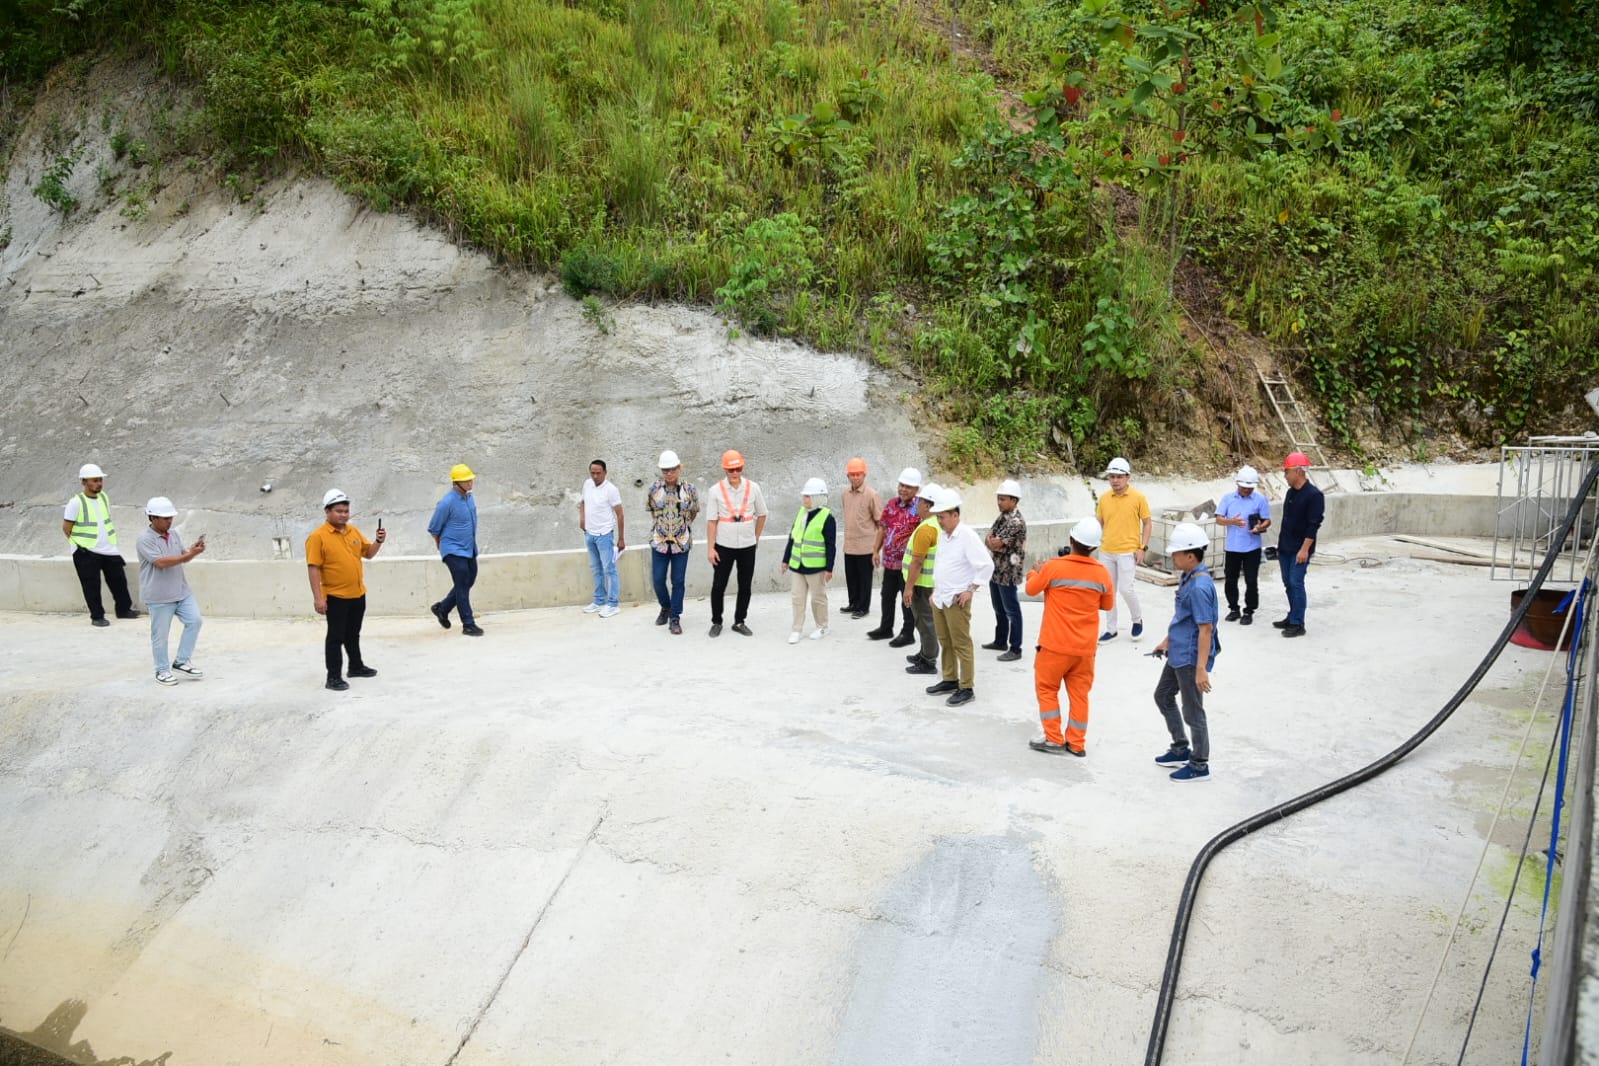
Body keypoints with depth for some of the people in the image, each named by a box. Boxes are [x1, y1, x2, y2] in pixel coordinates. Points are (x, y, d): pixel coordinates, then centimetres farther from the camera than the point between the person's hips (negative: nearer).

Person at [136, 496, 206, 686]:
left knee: (194, 620, 2)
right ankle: (162, 670, 18)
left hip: (181, 591, 7)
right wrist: (190, 555, -25)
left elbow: (182, 557, 14)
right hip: (159, 597, -7)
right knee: (160, 635, 4)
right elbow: (161, 562, -24)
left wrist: (193, 550, -8)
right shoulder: (145, 540, -15)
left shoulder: (174, 534, 8)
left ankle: (182, 661, 14)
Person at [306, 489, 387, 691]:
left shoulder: (353, 531, 7)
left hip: (358, 594, 6)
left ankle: (356, 666, 35)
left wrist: (378, 542, -7)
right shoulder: (318, 536, -13)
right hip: (335, 596, -6)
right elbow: (314, 568, -15)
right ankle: (334, 677, 6)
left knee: (353, 634, 21)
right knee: (336, 636, 0)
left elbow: (368, 553, 15)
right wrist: (318, 597, -19)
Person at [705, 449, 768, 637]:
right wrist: (710, 548, -9)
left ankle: (739, 622, 23)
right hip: (723, 546, -2)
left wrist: (756, 537, 10)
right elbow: (711, 521, -6)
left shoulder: (753, 488, -1)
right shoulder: (716, 491, -6)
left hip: (747, 546, 2)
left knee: (745, 587, 9)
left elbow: (762, 514, 11)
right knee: (718, 586, 3)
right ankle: (716, 622, 19)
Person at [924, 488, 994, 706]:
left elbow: (987, 565, -18)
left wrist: (971, 590, -16)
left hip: (957, 600, -8)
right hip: (940, 598, 8)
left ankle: (966, 688, 2)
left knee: (961, 644, -4)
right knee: (945, 642, 17)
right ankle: (950, 680, 29)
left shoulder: (967, 536, -16)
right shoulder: (943, 535, 10)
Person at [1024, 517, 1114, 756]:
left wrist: (1034, 574, 22)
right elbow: (1107, 604, 10)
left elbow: (1031, 589, 1)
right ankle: (1076, 743, 17)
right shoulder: (1102, 572, -6)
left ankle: (1054, 740, 11)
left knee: (1047, 689, 11)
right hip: (1086, 647, 3)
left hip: (1056, 644, -3)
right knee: (1079, 693, 12)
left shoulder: (1054, 567, -15)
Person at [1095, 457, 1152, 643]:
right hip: (1106, 552, 4)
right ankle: (1112, 629, 19)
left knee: (1126, 589, -7)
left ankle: (1137, 619, 20)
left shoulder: (1138, 497, -6)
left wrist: (1143, 547, -8)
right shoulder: (1104, 498, 4)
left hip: (1128, 552, -4)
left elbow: (1147, 523, -1)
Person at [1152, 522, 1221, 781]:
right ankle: (1181, 749, 37)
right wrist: (1168, 641, 24)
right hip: (1178, 654, 10)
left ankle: (1200, 765, 20)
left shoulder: (1200, 586, -25)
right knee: (1163, 696, 23)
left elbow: (1206, 629, -25)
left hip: (1191, 658, -10)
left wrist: (1201, 669, -26)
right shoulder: (1188, 578, 4)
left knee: (1193, 711, 4)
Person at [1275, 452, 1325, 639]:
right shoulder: (1291, 492, 11)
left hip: (1300, 550, -8)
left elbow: (1314, 525, -18)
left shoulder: (1314, 495, -15)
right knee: (1288, 583, 13)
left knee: (1296, 584, -8)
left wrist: (1304, 549, -20)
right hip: (1285, 549, 8)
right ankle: (1293, 617, 24)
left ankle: (1298, 624, -2)